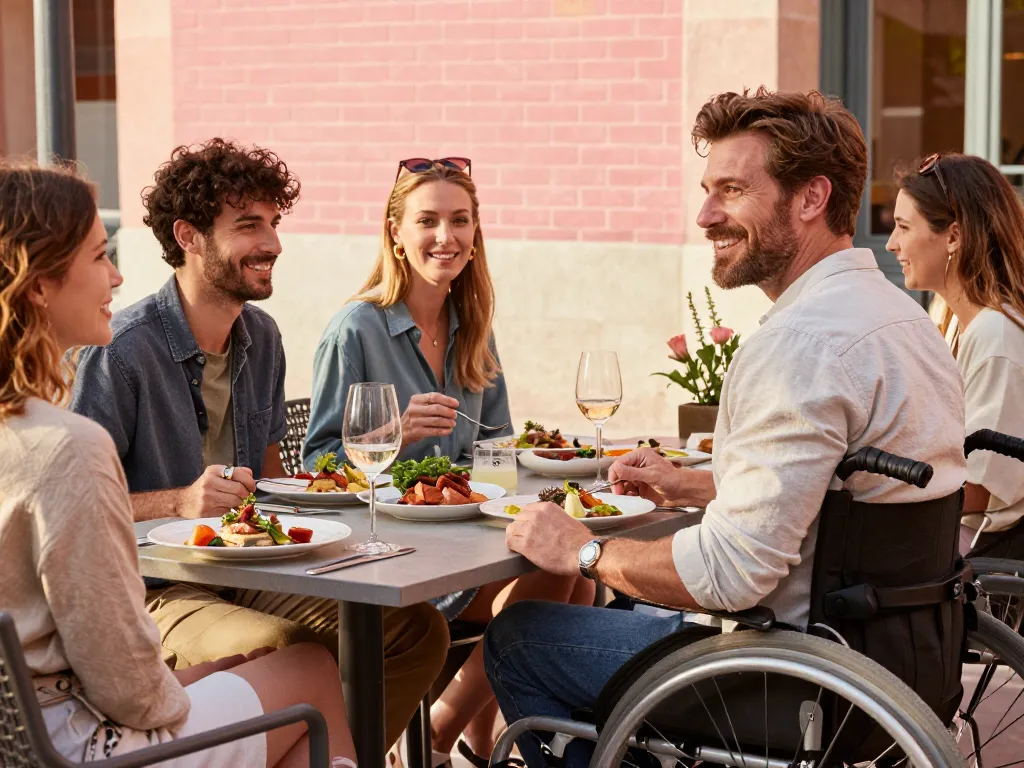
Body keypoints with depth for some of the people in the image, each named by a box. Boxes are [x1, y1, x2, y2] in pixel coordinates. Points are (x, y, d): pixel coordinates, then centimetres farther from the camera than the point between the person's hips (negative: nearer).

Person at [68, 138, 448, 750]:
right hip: (158, 591, -7)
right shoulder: (124, 350, -13)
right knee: (286, 649, -36)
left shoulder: (261, 338, 12)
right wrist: (180, 501, -26)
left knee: (418, 627, -11)